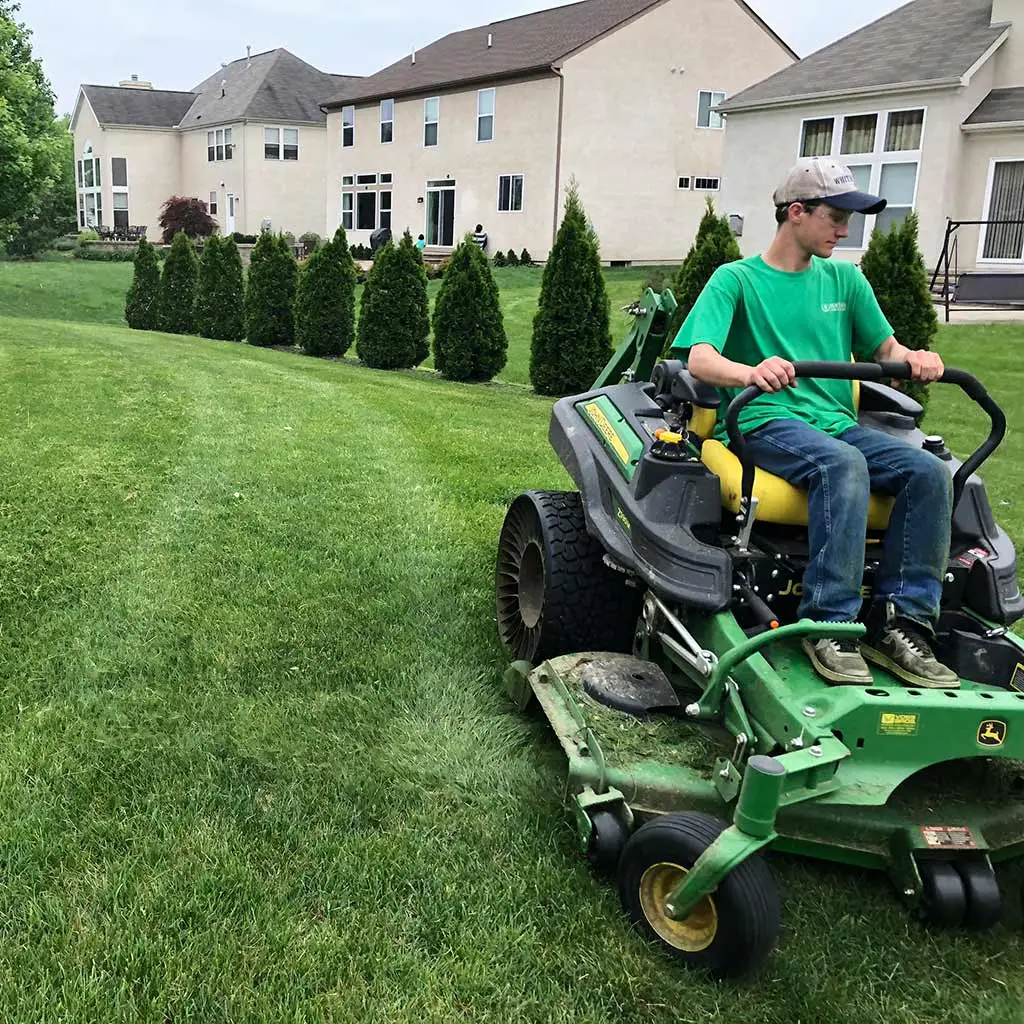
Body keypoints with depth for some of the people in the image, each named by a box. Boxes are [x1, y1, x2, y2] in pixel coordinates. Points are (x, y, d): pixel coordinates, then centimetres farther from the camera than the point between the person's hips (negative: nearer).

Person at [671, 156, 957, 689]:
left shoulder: (845, 279, 18)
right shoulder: (737, 279, 2)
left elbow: (885, 348, 18)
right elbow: (699, 360, -12)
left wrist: (915, 359, -8)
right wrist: (751, 372, -35)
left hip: (836, 422, 5)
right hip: (768, 422, -5)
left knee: (929, 471, -22)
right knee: (844, 465, -37)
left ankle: (900, 622, -20)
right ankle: (830, 625, -32)